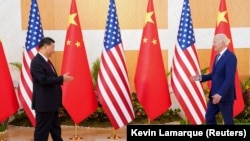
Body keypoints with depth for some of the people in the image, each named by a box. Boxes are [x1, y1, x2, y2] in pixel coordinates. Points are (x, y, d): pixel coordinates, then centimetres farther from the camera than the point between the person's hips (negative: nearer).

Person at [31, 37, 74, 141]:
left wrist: (62, 79, 5)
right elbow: (44, 80, -25)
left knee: (55, 128, 17)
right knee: (42, 130, 0)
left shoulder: (46, 61, 14)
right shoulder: (36, 62, -17)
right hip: (44, 103, -10)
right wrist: (62, 78, -18)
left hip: (52, 102, 10)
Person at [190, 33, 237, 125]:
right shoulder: (218, 56, 13)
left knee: (228, 121, 2)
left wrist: (220, 94, -29)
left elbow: (229, 78, -24)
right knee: (209, 117, 12)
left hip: (225, 95, -9)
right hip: (214, 94, 9)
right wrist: (201, 77, 6)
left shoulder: (230, 57, -17)